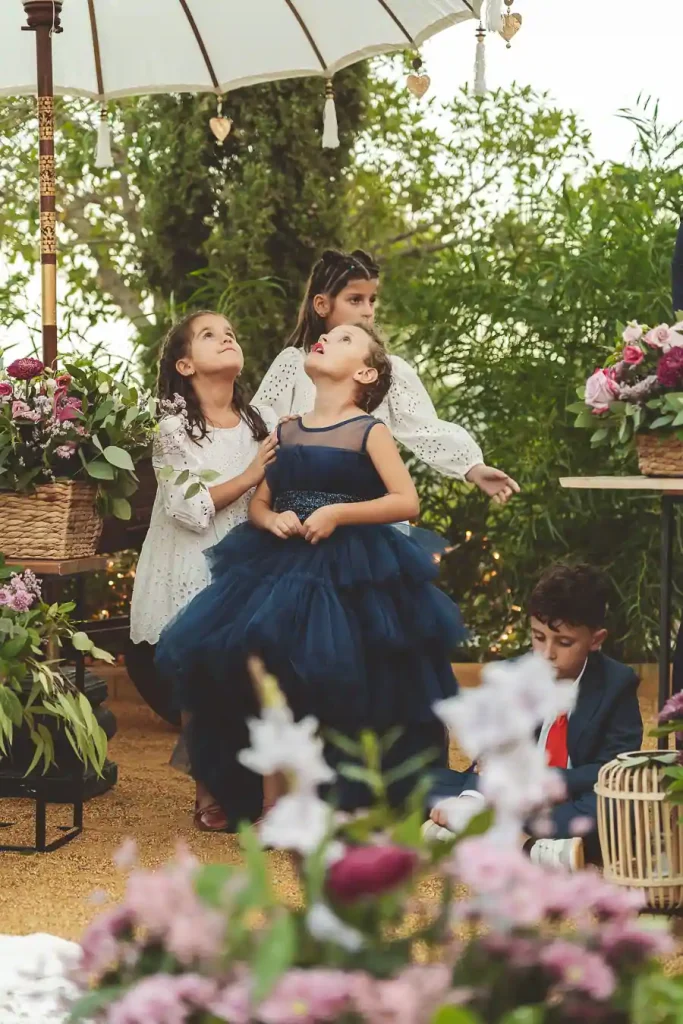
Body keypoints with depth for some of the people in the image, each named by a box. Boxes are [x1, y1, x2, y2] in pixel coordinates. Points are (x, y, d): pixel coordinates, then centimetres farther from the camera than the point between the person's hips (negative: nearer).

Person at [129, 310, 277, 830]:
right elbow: (187, 508, -14)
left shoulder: (264, 421, 6)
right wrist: (249, 477, -17)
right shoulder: (175, 428, -6)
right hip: (197, 575, -3)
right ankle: (209, 792, 13)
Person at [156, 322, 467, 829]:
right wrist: (272, 519, -8)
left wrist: (339, 512, -18)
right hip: (282, 569, 5)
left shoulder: (369, 431, -2)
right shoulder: (285, 432, 12)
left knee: (348, 693, -8)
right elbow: (258, 503, 15)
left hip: (351, 574, -5)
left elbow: (407, 502, -9)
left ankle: (353, 808, 7)